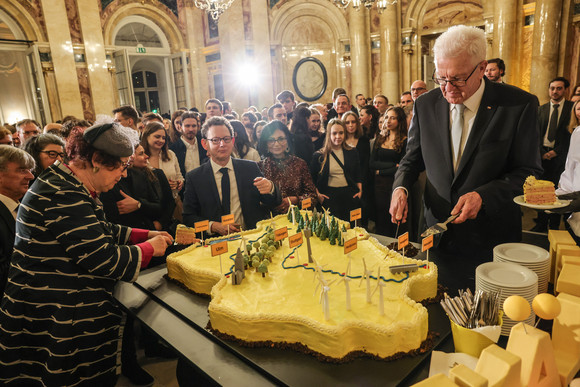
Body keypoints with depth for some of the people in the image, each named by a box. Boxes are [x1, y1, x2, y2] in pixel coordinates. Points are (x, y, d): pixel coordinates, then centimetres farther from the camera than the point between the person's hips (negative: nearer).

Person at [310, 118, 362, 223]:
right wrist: (317, 194, -4)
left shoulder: (352, 152, 12)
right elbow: (312, 178, 7)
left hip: (350, 195, 2)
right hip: (329, 196, -2)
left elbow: (358, 175, 16)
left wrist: (360, 190, 3)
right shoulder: (319, 156, 4)